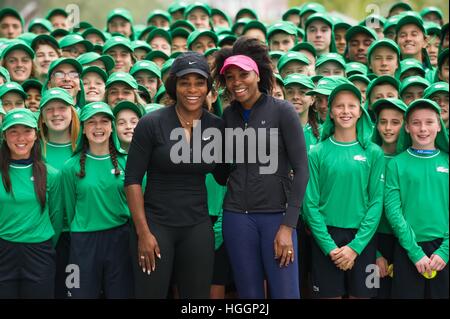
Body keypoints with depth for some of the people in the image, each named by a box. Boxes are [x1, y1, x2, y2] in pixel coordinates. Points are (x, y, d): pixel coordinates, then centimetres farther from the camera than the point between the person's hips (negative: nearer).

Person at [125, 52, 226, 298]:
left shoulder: (217, 126, 2)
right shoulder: (151, 123, -8)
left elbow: (223, 177, 13)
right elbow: (132, 179, -7)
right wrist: (143, 232, -11)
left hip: (198, 227, 3)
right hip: (155, 224, -3)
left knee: (198, 294, 10)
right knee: (151, 293, 3)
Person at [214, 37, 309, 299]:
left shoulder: (282, 111, -5)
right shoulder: (228, 115, 8)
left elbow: (301, 169, -7)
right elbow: (224, 167, 13)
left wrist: (288, 225, -11)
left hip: (277, 215, -4)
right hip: (237, 217, 4)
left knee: (285, 293, -5)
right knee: (249, 294, 8)